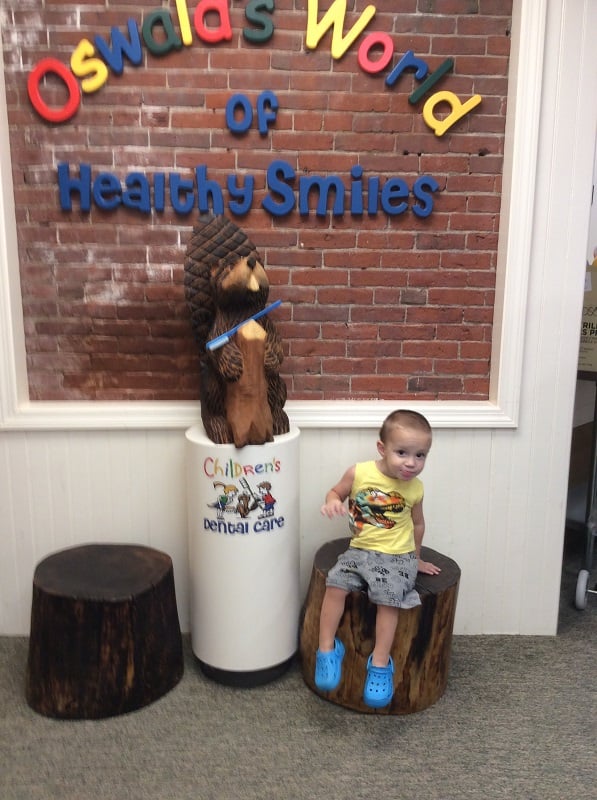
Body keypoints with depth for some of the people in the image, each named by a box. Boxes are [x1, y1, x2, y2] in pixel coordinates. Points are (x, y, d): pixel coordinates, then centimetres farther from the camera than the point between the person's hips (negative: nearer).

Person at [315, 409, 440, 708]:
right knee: (335, 584, -21)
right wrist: (333, 502, -17)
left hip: (396, 557, -1)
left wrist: (416, 558, 24)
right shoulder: (359, 473, -8)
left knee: (388, 599, -23)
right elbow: (336, 492, 8)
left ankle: (380, 665, -7)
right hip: (359, 551, 1)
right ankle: (327, 649, -5)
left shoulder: (414, 488, -3)